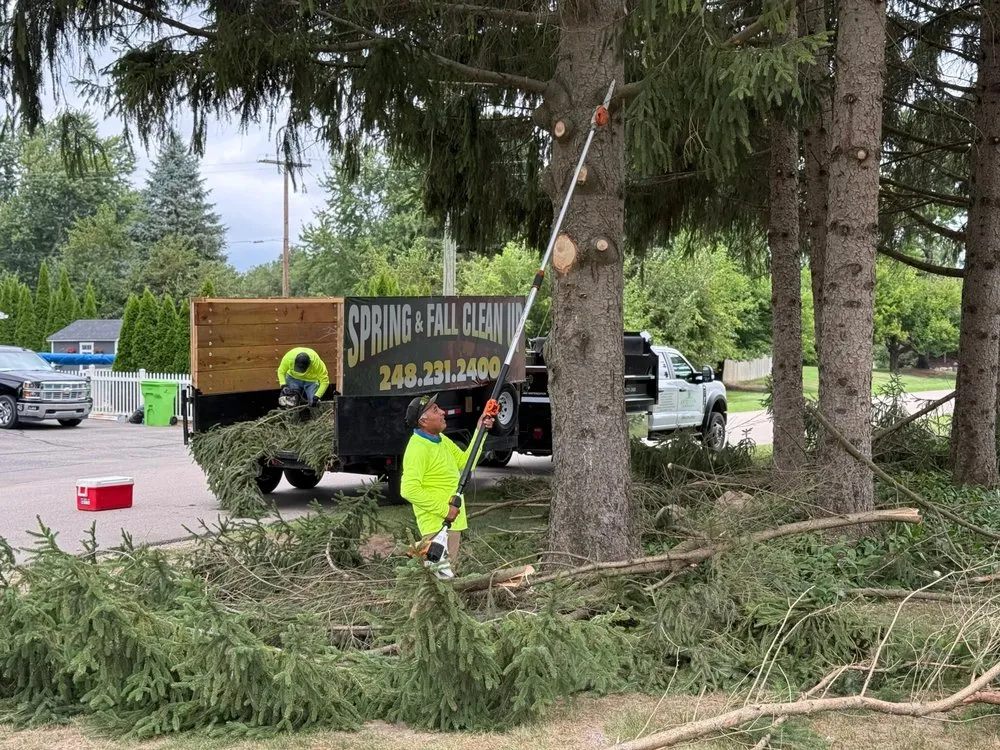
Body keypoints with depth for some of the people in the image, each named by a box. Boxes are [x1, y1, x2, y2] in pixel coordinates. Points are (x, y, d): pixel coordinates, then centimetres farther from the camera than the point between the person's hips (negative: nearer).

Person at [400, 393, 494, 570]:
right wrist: (444, 509, -23)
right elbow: (409, 490, -26)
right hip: (438, 527, -10)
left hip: (453, 523, 10)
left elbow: (465, 462, 22)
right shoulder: (418, 448, -19)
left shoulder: (441, 440, 12)